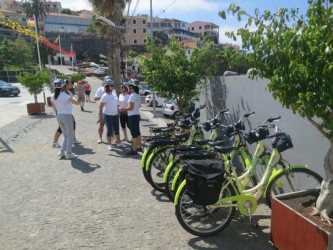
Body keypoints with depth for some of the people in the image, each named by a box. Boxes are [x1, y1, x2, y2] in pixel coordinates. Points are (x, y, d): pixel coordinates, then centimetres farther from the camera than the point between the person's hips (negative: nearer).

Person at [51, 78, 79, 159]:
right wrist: (71, 95, -2)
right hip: (67, 116, -7)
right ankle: (69, 154, 10)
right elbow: (77, 102, -14)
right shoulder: (66, 95, -16)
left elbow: (55, 107, 13)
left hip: (58, 116, 7)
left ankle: (62, 151, 19)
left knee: (66, 135, 21)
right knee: (70, 136, 6)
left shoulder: (53, 96, 5)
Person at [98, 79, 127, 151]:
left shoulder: (114, 93, 4)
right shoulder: (105, 96, -15)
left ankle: (118, 143, 25)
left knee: (117, 129, 13)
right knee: (109, 130, 3)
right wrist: (100, 117, -15)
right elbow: (100, 107, -14)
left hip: (115, 115, 6)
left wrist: (118, 113, 15)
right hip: (108, 115, -6)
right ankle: (109, 144, 18)